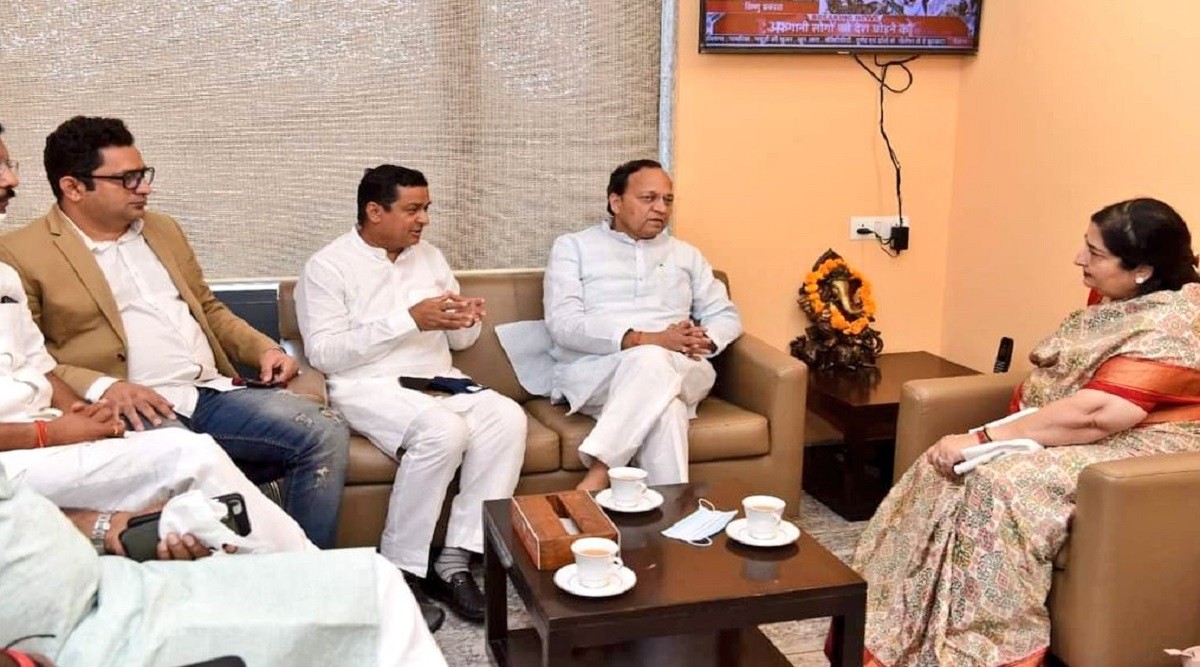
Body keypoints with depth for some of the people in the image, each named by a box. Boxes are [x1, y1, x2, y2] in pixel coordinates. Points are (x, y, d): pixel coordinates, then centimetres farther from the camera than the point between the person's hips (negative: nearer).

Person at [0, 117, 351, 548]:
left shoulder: (163, 230, 22)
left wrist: (263, 349, 11)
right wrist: (101, 388, -19)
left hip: (213, 392, 6)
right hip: (131, 411, -6)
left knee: (327, 432, -15)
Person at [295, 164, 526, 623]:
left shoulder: (430, 257, 16)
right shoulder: (327, 267, -3)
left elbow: (459, 341, 20)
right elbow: (323, 353, -14)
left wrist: (465, 322, -6)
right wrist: (410, 319, -19)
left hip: (438, 381, 6)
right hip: (367, 386, -6)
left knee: (508, 418, -24)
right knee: (443, 430, -35)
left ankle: (453, 563, -22)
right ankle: (397, 569, -19)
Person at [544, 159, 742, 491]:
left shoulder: (686, 254, 23)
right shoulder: (573, 246, 9)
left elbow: (727, 315, 22)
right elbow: (563, 325, -6)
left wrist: (705, 339, -5)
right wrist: (645, 340, -18)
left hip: (679, 374, 3)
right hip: (593, 373, -3)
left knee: (654, 363, -35)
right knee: (649, 358, -37)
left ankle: (596, 476, -38)